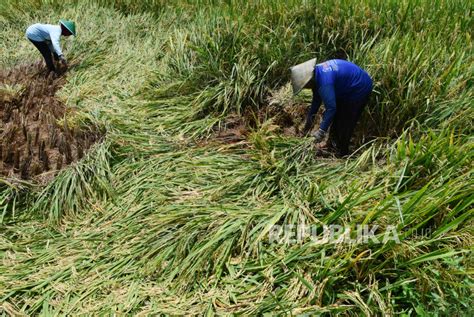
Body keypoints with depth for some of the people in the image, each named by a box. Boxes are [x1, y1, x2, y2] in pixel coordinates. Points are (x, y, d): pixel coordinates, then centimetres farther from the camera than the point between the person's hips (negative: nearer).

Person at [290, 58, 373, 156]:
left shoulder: (324, 81, -36)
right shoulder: (316, 73, -6)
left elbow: (331, 107, -35)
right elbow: (317, 98, 7)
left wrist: (322, 131, -30)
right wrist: (310, 117, 11)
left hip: (359, 90, -10)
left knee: (346, 122, -2)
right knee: (336, 116, 19)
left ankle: (341, 152, 14)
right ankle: (333, 143, 36)